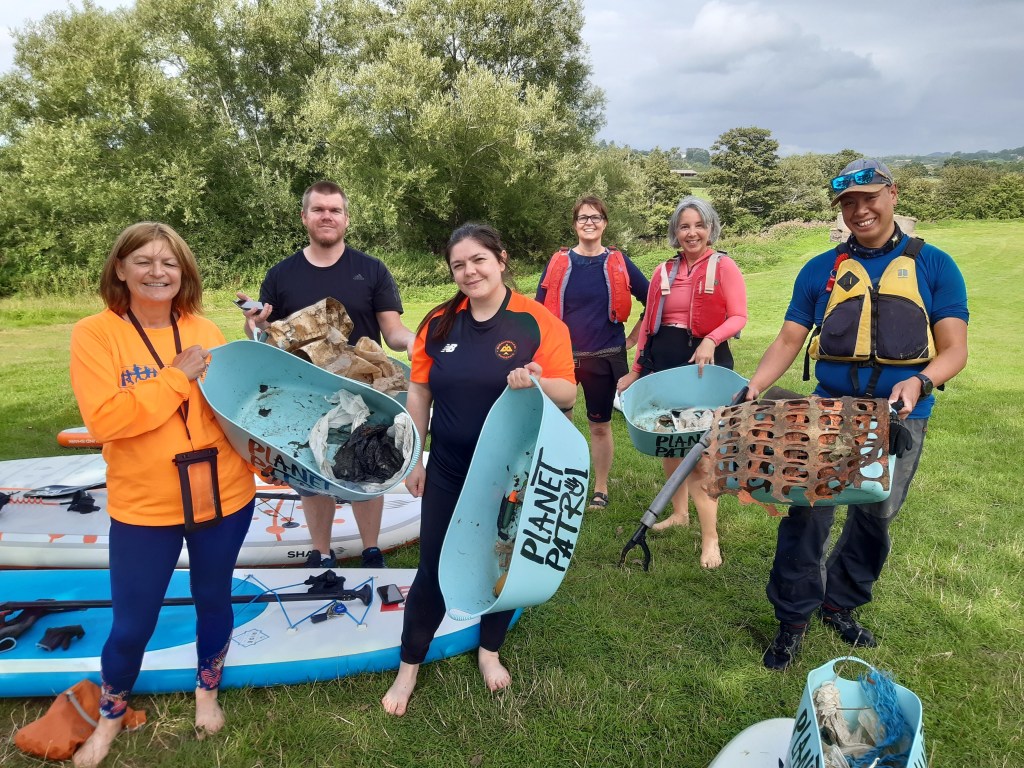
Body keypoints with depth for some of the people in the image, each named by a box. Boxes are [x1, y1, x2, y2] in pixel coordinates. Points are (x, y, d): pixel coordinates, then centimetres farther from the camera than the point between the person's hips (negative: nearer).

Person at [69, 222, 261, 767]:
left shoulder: (205, 330, 1)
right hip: (143, 506, -2)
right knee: (132, 624, 11)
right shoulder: (94, 333, -9)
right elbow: (103, 419, -20)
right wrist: (176, 377, -19)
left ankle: (207, 692, 47)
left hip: (223, 495, 3)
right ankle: (110, 717, 41)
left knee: (214, 601, 20)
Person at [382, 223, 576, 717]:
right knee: (433, 570, 10)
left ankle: (489, 650, 42)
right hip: (448, 472, 2)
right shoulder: (439, 323, -2)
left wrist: (536, 382, -36)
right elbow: (419, 392, 4)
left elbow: (568, 394, -14)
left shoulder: (539, 321, -11)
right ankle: (409, 667, 29)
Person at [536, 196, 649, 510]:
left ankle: (601, 489, 27)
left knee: (600, 425, 11)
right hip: (562, 355, 1)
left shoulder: (618, 263, 0)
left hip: (604, 358, 0)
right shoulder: (558, 262, 1)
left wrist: (633, 338, 3)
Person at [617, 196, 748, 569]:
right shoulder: (663, 272, 11)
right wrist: (637, 370, 16)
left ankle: (710, 537, -1)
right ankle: (679, 512, 33)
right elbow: (648, 323, 15)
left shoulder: (723, 267, -2)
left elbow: (738, 318, -9)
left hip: (704, 363, -5)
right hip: (663, 361, 5)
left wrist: (711, 340, -28)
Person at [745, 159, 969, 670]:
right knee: (807, 512, -6)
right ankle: (793, 618, 10)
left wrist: (920, 382, -23)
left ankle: (841, 604, 32)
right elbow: (788, 341, 4)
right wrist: (755, 387, -13)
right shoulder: (820, 270, 6)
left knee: (875, 518, 11)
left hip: (900, 419, 0)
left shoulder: (933, 266, 3)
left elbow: (954, 349, -2)